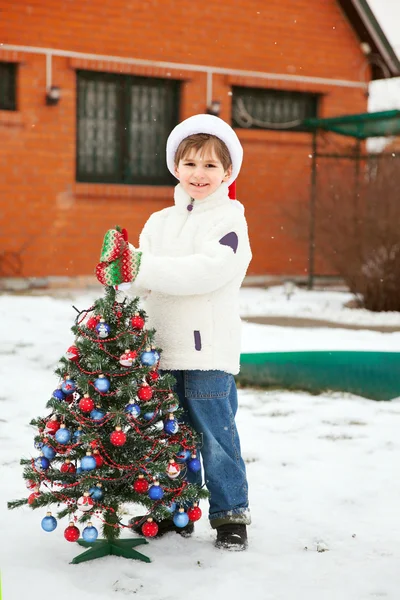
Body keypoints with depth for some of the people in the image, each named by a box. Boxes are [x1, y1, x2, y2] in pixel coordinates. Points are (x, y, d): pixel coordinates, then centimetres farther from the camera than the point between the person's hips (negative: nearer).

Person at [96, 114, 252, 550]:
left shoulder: (230, 220, -3)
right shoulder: (159, 222, 15)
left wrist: (146, 268, -23)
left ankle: (230, 514, 12)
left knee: (216, 436, -1)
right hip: (163, 350, 5)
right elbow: (146, 279, 7)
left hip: (209, 352, -5)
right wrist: (120, 273, -16)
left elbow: (208, 271, -19)